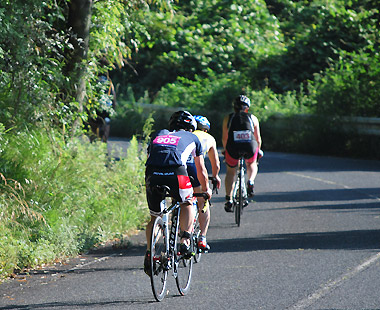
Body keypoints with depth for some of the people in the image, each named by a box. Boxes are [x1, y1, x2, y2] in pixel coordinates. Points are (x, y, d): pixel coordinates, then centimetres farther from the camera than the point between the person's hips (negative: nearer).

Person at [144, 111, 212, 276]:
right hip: (176, 173, -2)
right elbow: (201, 170, 34)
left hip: (152, 175, 2)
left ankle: (149, 252, 5)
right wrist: (206, 189, 50)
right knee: (187, 204, 26)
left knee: (154, 216, 19)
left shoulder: (159, 135, 34)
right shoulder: (192, 138, 28)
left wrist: (150, 184, 51)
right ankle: (185, 240, 7)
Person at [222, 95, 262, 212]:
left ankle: (228, 199, 10)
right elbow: (258, 138, 25)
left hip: (233, 147, 0)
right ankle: (251, 182, 4)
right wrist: (258, 151, 42)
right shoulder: (253, 118, 19)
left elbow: (224, 138, 25)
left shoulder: (228, 118, 19)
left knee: (230, 171, 23)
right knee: (252, 164, 33)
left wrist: (225, 150, 43)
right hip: (250, 147, 0)